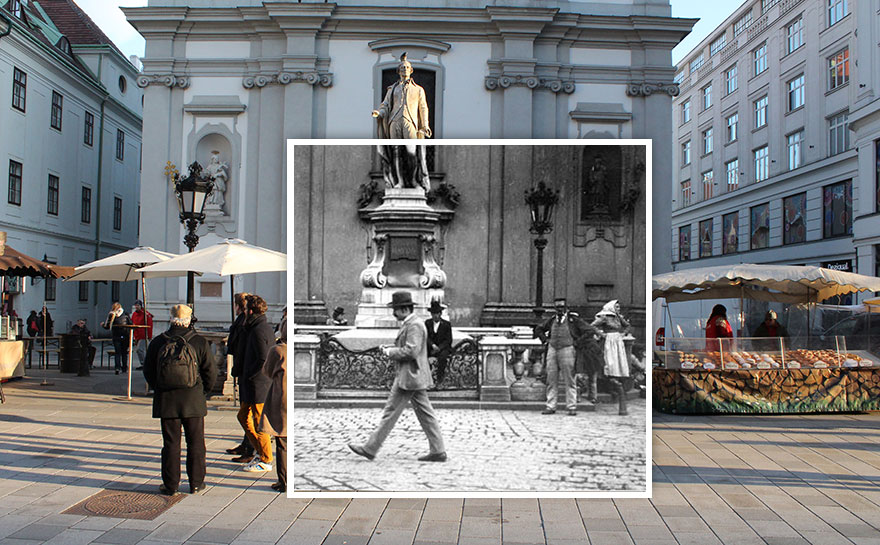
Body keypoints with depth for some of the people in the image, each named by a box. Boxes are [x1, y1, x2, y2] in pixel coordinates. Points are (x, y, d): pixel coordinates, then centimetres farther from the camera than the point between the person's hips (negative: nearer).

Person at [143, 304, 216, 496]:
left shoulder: (157, 343, -1)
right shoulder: (200, 342, -5)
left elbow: (148, 372, 7)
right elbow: (211, 372, -3)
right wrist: (204, 392, 12)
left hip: (166, 401, 1)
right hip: (193, 401, -1)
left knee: (170, 443, 8)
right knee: (195, 443, 9)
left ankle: (170, 484, 12)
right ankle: (196, 483, 14)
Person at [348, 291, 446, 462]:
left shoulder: (414, 325, -16)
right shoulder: (411, 323, 16)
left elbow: (411, 351, -24)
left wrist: (390, 352, -13)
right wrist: (391, 347, 10)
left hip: (409, 376, -10)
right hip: (415, 377, 10)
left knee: (391, 412, -3)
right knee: (425, 414, 9)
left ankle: (370, 449, 4)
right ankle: (438, 451, 9)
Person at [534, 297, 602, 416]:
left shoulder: (573, 319, -1)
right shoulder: (552, 320, 12)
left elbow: (590, 330, -5)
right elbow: (538, 329, 28)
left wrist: (577, 343, -5)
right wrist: (545, 339, 13)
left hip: (567, 350, -4)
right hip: (552, 350, 4)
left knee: (569, 381, -1)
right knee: (551, 380, 3)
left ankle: (572, 407, 4)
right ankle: (550, 406, 8)